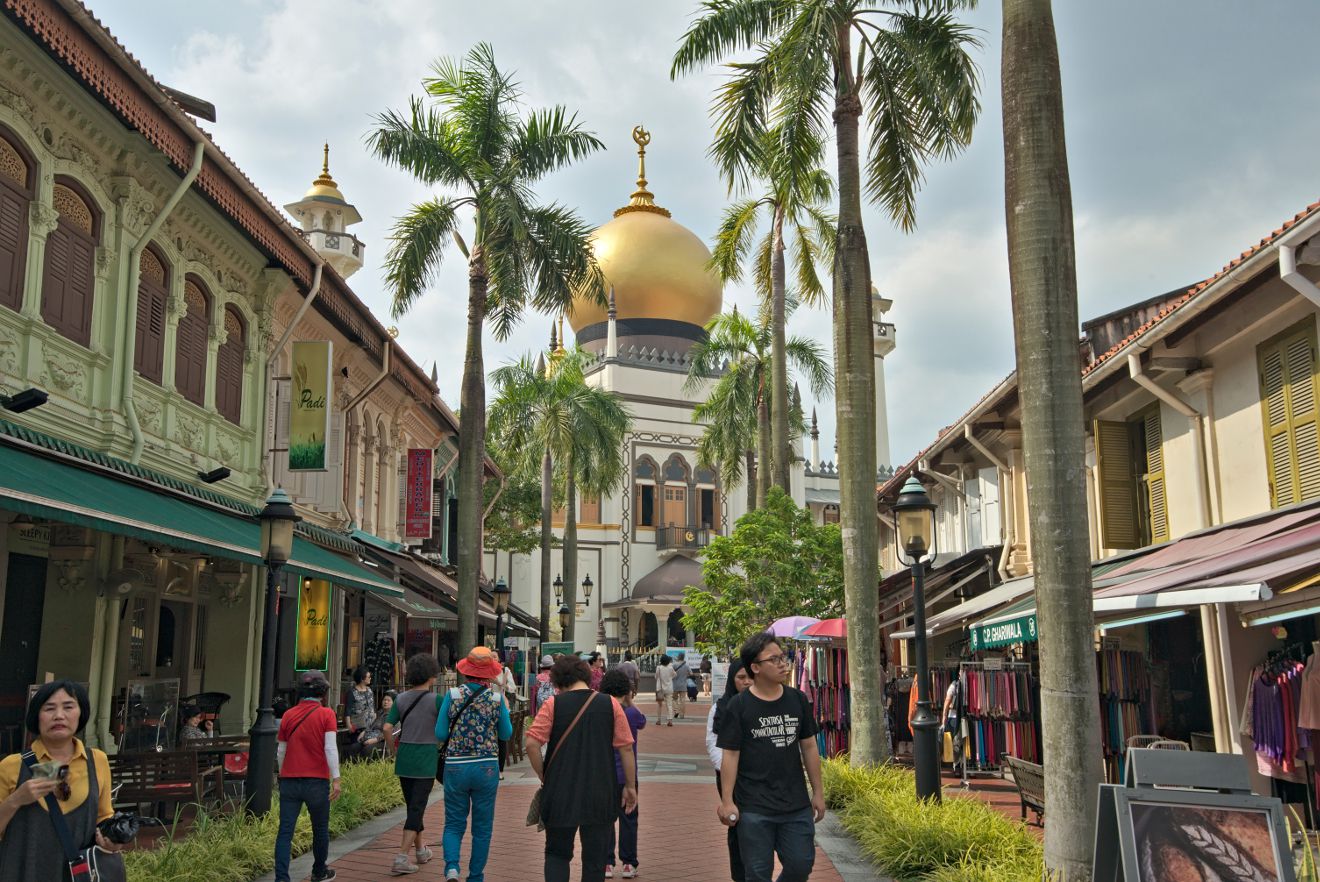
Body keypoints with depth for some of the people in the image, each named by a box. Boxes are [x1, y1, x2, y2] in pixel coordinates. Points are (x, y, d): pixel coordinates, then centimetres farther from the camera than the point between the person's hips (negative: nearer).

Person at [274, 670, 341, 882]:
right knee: (320, 829, 15)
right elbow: (330, 748, -14)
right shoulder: (326, 714, -6)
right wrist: (336, 779, -13)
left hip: (289, 782, 3)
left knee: (285, 832, 2)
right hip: (316, 781, -3)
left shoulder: (289, 715, 6)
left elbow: (280, 752, 12)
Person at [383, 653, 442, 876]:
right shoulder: (436, 700, -10)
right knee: (417, 808, 0)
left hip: (404, 759, 5)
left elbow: (387, 728, -3)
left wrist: (395, 751, 10)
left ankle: (420, 850, 33)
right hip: (426, 760, -5)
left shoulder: (402, 698, 2)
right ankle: (401, 858, -7)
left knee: (412, 806, 18)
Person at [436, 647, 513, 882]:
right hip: (487, 768, 0)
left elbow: (440, 734, -2)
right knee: (482, 828, 14)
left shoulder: (452, 695, -5)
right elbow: (506, 735, 5)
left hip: (455, 767, 0)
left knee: (454, 824, 11)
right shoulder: (497, 698, -5)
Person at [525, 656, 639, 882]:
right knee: (595, 859, 11)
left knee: (557, 854, 15)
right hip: (600, 794, 1)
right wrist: (630, 786, 8)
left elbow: (532, 745, -11)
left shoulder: (553, 704, -4)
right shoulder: (610, 704, -1)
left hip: (560, 793, 0)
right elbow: (625, 747, -1)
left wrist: (544, 777, 3)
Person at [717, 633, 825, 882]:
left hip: (796, 805, 3)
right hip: (754, 809, -3)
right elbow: (730, 755, -6)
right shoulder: (738, 707, -7)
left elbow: (809, 747, 11)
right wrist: (727, 801, -9)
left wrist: (818, 792, 11)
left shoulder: (798, 700, 4)